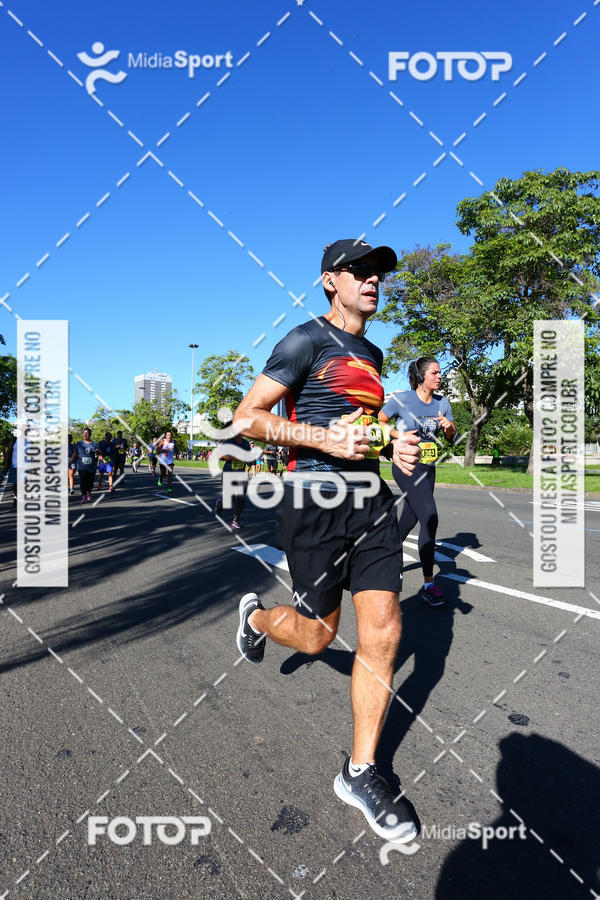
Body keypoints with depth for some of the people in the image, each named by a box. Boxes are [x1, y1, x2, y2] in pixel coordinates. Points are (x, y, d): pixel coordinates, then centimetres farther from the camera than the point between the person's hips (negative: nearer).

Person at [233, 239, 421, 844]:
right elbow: (247, 417, -10)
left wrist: (395, 446, 10)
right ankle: (256, 616, 42)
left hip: (371, 499, 7)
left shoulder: (372, 353, 18)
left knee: (383, 632, 1)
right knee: (317, 635, 7)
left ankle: (359, 773, 20)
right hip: (314, 499, -6)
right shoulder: (307, 340, -5)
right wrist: (325, 438, -21)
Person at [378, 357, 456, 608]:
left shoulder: (442, 402, 6)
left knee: (409, 521, 14)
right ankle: (428, 585, -13)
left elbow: (451, 437, 14)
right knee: (430, 518, -19)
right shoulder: (401, 398, -9)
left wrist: (448, 427, -9)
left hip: (428, 469, 7)